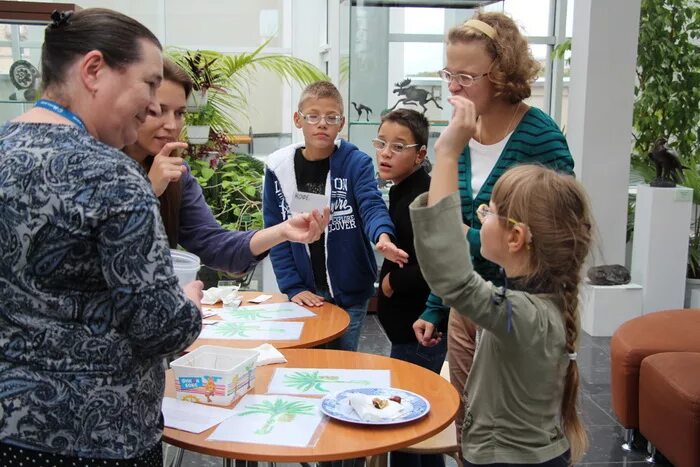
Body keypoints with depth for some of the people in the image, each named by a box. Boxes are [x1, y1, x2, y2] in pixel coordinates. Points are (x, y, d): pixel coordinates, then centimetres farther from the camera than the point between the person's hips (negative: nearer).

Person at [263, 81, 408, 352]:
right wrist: (293, 288, -8)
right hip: (305, 293, 2)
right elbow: (275, 232, -1)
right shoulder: (278, 168, -2)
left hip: (349, 292, -1)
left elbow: (371, 205, -23)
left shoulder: (355, 162, -8)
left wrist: (383, 236, -46)